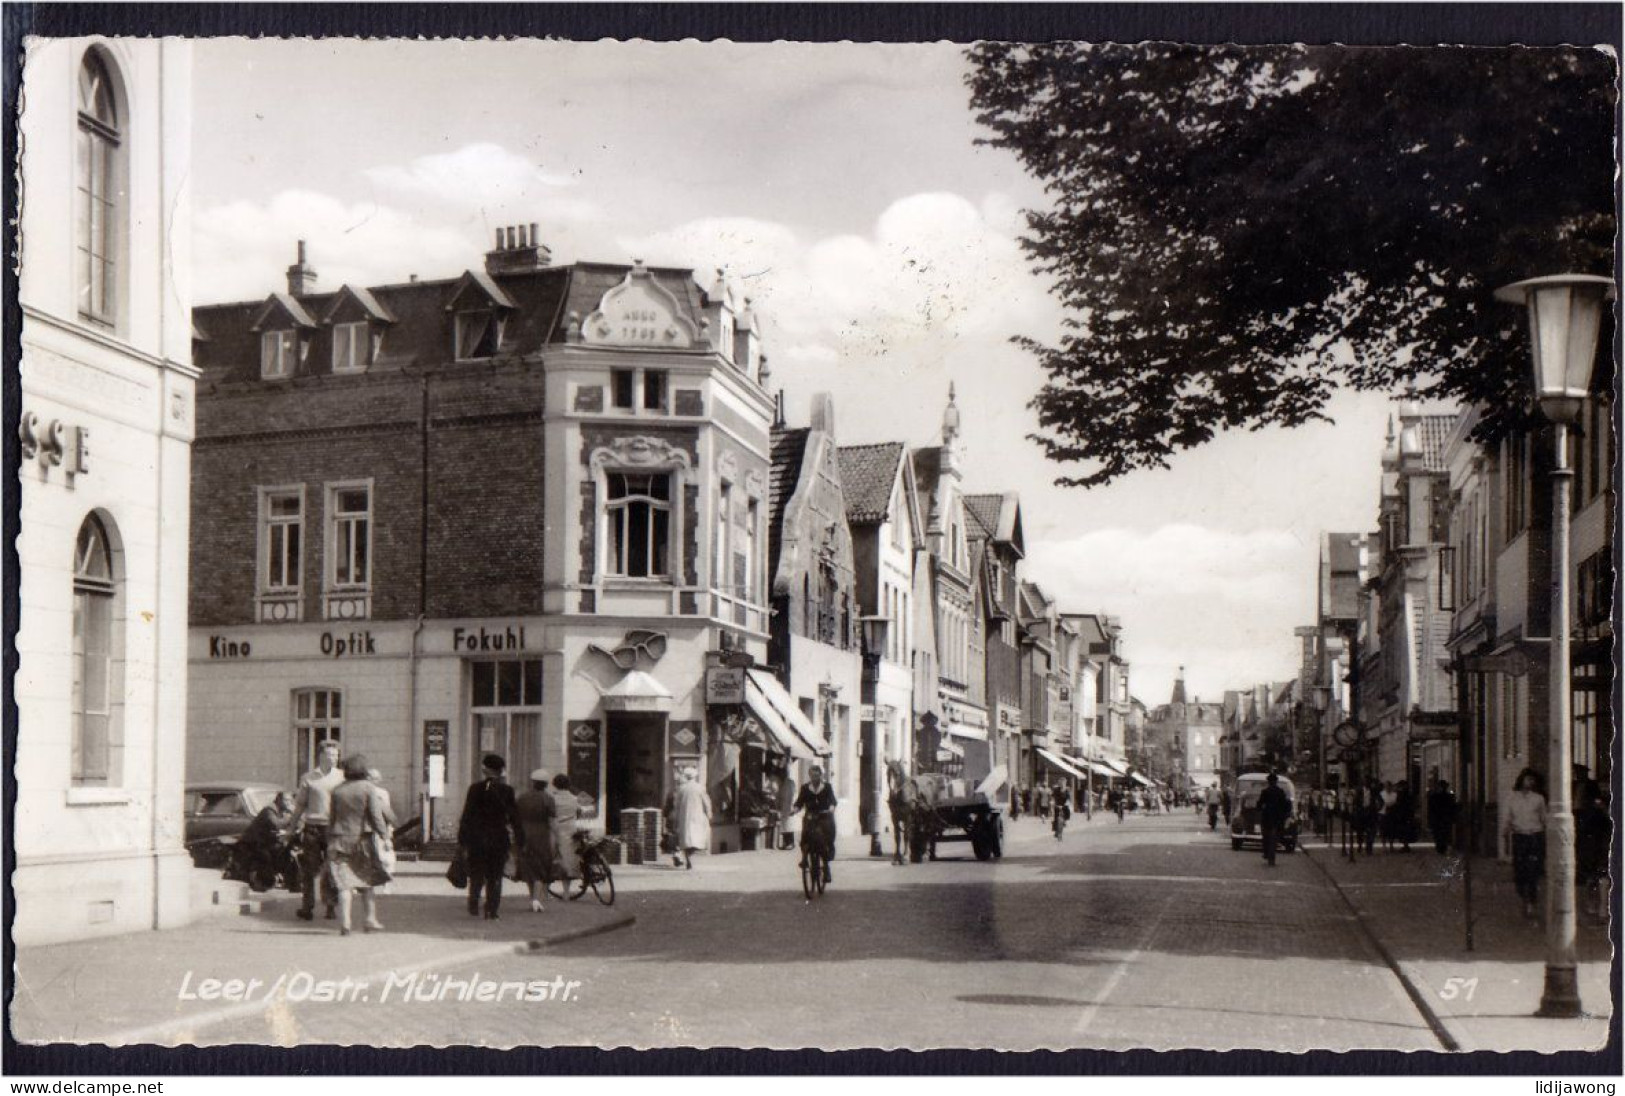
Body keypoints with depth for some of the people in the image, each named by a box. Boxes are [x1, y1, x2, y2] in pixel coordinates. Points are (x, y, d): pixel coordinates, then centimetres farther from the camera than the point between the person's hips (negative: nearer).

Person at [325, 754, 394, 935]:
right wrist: (385, 834, -5)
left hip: (340, 840, 2)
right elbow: (376, 815, -11)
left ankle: (344, 922, -13)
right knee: (367, 882, 12)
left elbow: (332, 819, 10)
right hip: (363, 839, -2)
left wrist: (330, 842, 15)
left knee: (344, 884, -1)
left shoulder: (337, 791, 7)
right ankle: (370, 919, 6)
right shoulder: (369, 788, -3)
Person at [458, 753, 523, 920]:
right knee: (494, 877, 7)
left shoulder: (475, 788, -3)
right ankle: (492, 910, 3)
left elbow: (466, 815, -3)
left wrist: (462, 840, 2)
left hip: (476, 838, 0)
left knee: (476, 875, 12)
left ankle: (474, 904, -4)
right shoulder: (506, 791, -3)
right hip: (498, 839, 0)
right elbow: (514, 818, -1)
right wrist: (520, 841, 5)